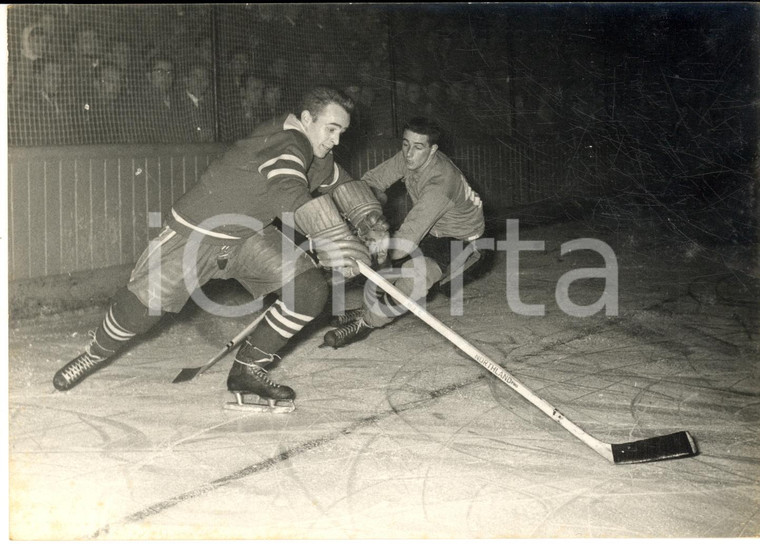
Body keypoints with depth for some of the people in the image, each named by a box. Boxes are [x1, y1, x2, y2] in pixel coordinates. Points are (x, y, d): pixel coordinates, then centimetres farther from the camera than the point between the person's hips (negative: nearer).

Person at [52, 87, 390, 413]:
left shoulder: (319, 159, -1)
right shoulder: (287, 141, -29)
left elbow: (343, 184, 18)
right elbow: (290, 195, -47)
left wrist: (368, 217, -1)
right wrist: (337, 243, -51)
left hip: (251, 236, 8)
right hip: (197, 232, -8)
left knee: (311, 289, -9)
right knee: (145, 302, -7)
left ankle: (247, 370, 2)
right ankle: (99, 352, 27)